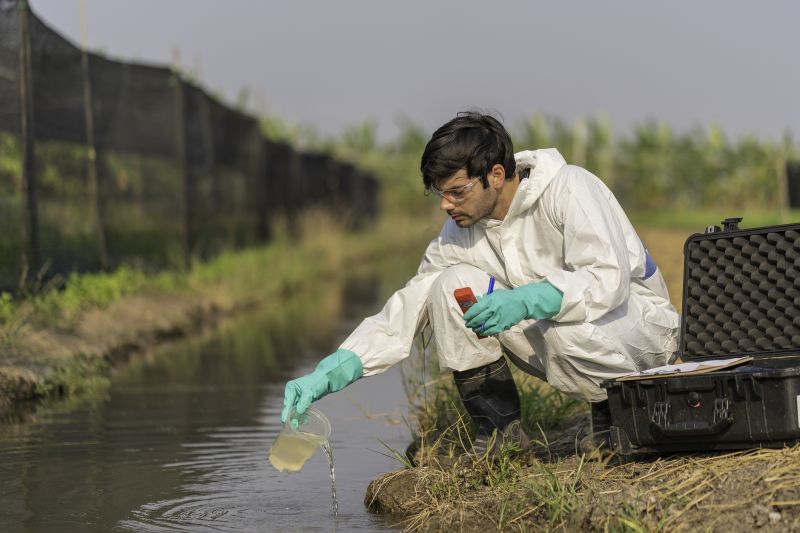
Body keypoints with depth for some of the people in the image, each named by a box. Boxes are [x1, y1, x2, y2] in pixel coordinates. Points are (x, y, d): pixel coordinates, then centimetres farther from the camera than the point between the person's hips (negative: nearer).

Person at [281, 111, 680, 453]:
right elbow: (409, 307, -1)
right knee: (452, 285, -12)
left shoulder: (569, 189, -20)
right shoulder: (462, 229, -1)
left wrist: (525, 302, -43)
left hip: (638, 319, -6)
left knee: (568, 329, -40)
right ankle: (501, 434, -10)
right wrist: (329, 374, -12)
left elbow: (608, 278, -30)